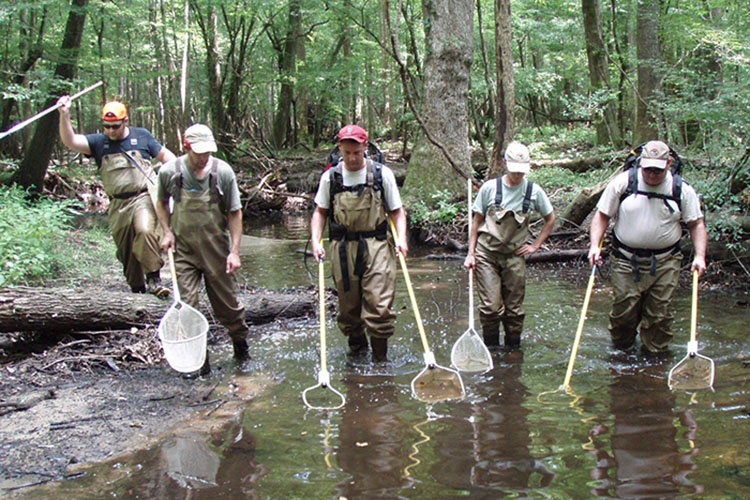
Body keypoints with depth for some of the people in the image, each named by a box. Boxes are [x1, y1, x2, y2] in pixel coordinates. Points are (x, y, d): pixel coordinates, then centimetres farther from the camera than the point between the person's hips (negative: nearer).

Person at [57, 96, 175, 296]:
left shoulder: (142, 136, 6)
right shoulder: (99, 142, 7)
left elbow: (165, 155, 14)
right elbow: (70, 141, -4)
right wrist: (64, 115, -18)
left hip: (143, 197, -3)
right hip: (118, 203, 3)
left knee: (145, 230, -30)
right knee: (125, 248, 8)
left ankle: (154, 279, -26)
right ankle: (137, 288, 22)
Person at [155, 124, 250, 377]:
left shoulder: (223, 172, -10)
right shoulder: (169, 172, -7)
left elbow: (234, 213, -4)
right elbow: (161, 202, 13)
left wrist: (234, 251, -8)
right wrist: (167, 232, 0)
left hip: (217, 249, -1)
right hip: (183, 250, 1)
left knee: (227, 303, 8)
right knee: (186, 305, -3)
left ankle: (240, 340, 35)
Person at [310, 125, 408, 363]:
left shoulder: (382, 174, 3)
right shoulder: (331, 176, 6)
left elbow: (396, 211, 7)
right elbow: (320, 212, 14)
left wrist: (401, 238, -8)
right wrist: (316, 240, 0)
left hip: (376, 245, -2)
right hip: (343, 247, 2)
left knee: (379, 302, -9)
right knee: (348, 304, 8)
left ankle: (380, 357, 1)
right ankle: (356, 347, 28)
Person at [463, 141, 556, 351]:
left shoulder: (534, 191, 1)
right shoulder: (490, 187, -3)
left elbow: (550, 220, 16)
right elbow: (477, 221, 6)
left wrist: (535, 245, 7)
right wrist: (471, 253, 2)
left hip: (514, 255, 2)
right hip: (486, 254, -1)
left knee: (514, 307, 3)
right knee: (491, 306, -9)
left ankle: (513, 346, 17)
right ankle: (490, 347, 7)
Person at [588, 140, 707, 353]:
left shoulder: (682, 190, -1)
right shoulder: (623, 182, -5)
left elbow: (696, 224, 5)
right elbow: (602, 215, 1)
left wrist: (699, 256, -7)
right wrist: (595, 245, -11)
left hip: (665, 263, 1)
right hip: (627, 260, 0)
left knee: (659, 313, 2)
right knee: (623, 309, 2)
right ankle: (621, 350, 26)